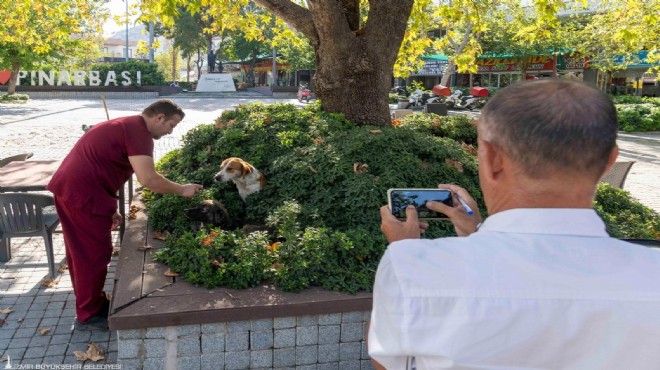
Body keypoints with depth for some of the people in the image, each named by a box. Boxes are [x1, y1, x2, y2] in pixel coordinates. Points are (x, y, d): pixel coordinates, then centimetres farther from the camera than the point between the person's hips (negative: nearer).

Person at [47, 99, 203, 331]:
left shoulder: (126, 126, 19)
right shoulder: (138, 132, -14)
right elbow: (148, 179, -24)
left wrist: (110, 209, 20)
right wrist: (182, 190, -11)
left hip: (69, 187, 11)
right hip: (83, 194, -10)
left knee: (82, 251, 20)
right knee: (94, 254, 1)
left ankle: (90, 303, 35)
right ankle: (89, 315, 14)